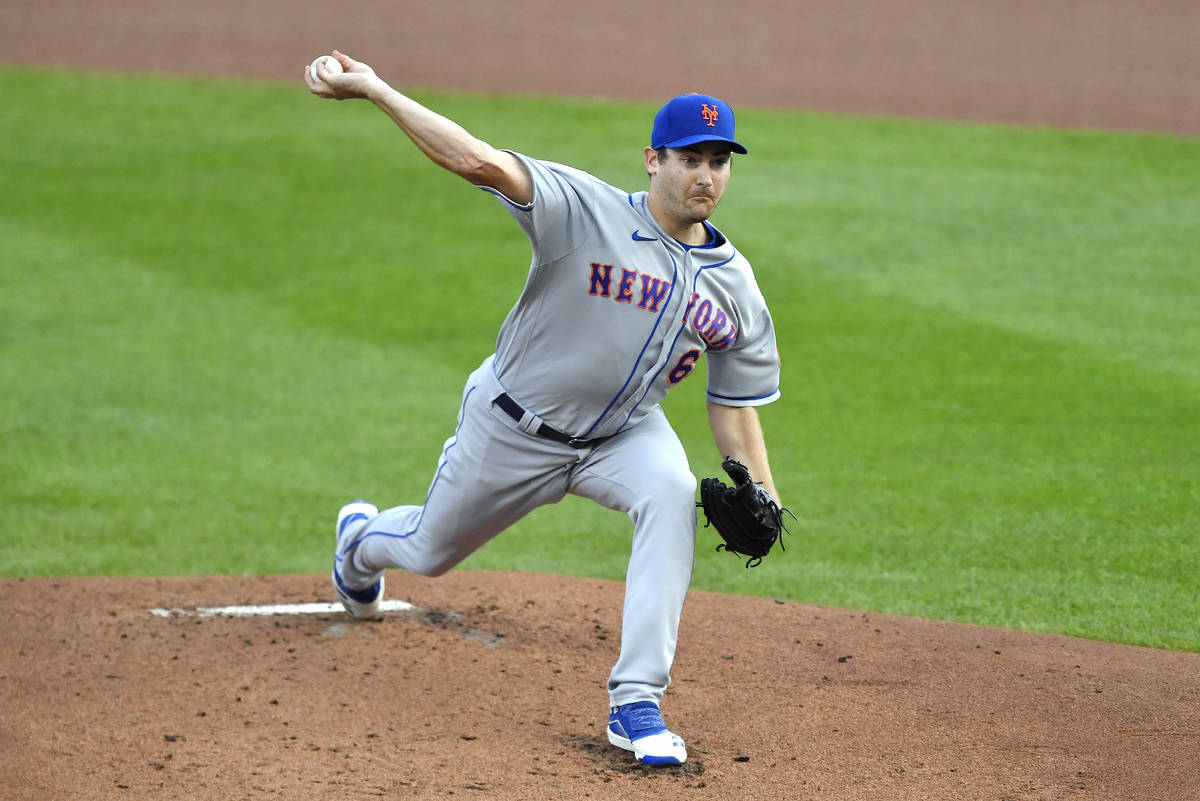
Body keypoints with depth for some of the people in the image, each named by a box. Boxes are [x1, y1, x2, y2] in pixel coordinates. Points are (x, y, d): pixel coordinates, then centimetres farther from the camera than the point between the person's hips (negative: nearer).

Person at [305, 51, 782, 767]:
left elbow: (736, 405, 0)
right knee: (429, 552, 17)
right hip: (513, 429, -3)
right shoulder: (588, 212, -25)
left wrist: (761, 496, -16)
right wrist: (373, 89, -46)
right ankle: (362, 537, 58)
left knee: (672, 494, -31)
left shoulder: (735, 287, -9)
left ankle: (637, 703, -28)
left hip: (622, 433, 3)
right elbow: (481, 161, -36)